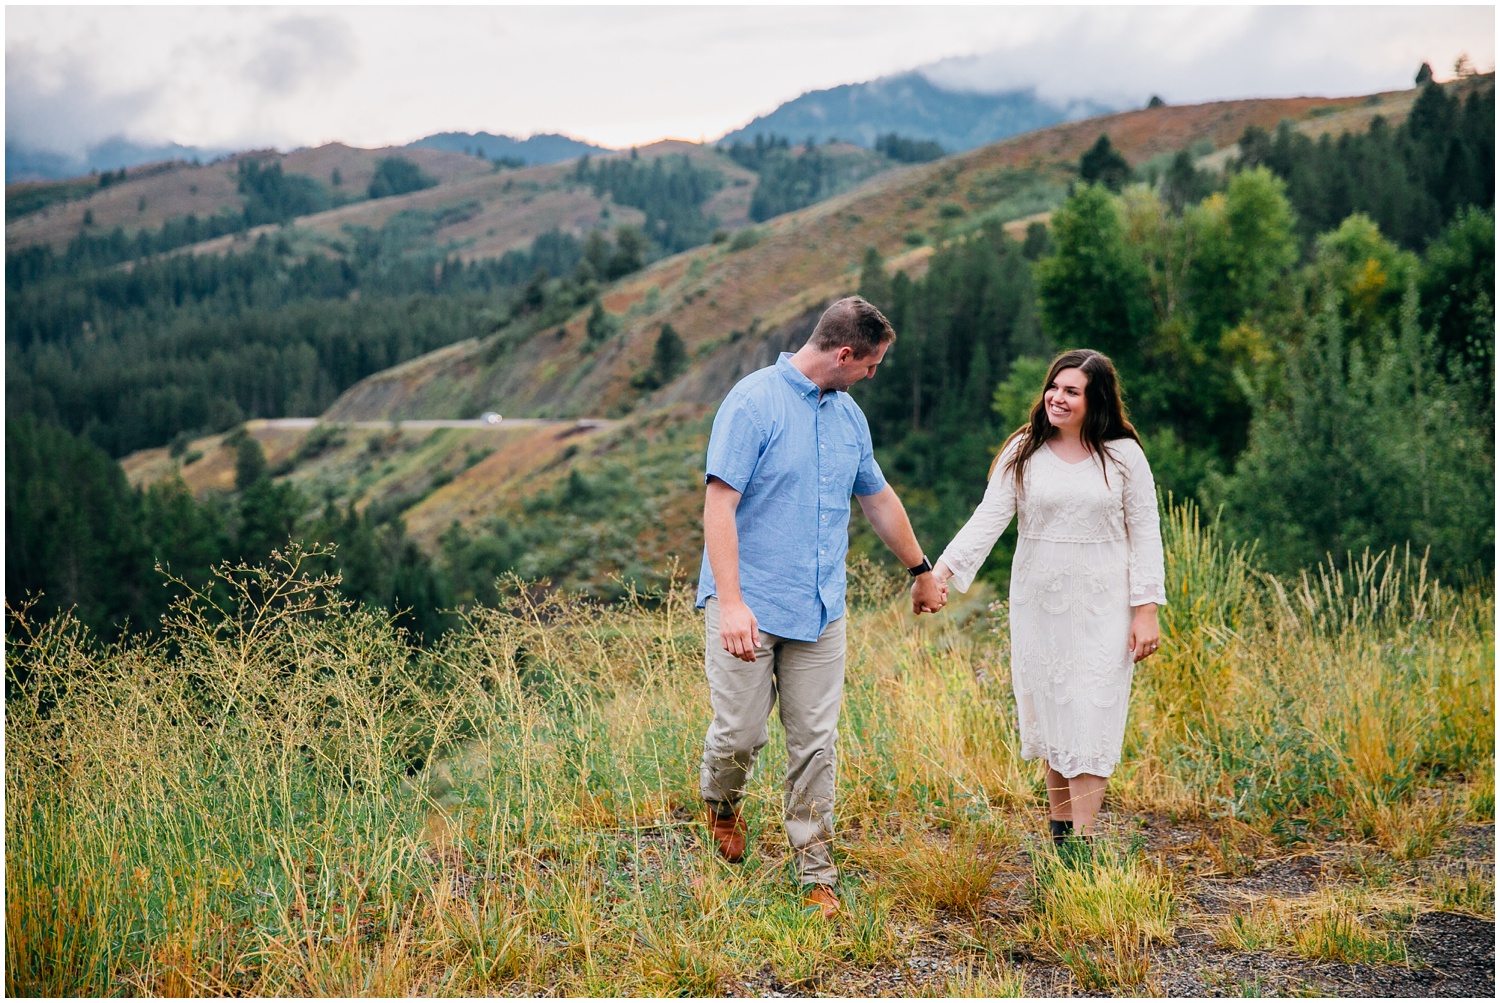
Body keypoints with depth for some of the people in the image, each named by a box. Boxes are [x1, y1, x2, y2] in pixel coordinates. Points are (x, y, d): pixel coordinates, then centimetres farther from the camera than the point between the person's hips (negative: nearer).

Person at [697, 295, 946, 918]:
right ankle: (722, 803, 32)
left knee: (815, 745, 4)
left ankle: (817, 878, 12)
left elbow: (878, 497, 26)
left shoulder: (849, 416, 12)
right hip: (749, 607, -6)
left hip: (820, 610, 6)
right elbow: (719, 505, -17)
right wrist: (731, 603, -25)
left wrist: (920, 571, 36)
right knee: (740, 734, -1)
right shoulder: (754, 402, -11)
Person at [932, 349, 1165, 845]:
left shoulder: (1123, 455, -1)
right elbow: (988, 518, -6)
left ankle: (1083, 839, -3)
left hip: (1102, 606, -2)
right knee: (1049, 713, 7)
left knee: (1091, 717, -5)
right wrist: (941, 570, -19)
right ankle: (1059, 828, 20)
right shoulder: (1023, 452, 1)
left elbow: (1145, 534, 1)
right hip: (1038, 603, 2)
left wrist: (1146, 610, -4)